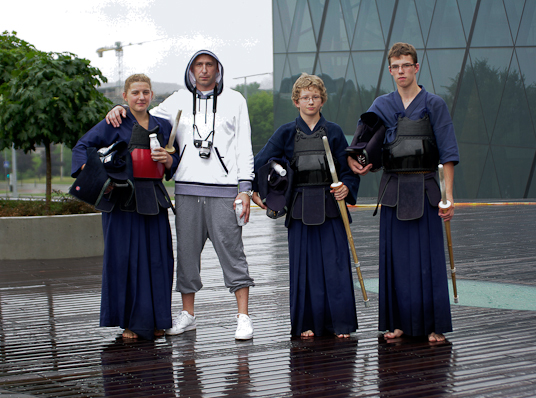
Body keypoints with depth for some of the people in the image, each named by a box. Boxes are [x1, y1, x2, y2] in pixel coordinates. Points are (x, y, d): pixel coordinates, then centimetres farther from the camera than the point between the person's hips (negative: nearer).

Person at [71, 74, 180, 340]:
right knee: (125, 259, -2)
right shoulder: (115, 124, 2)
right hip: (122, 200, -4)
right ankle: (129, 322, 7)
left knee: (157, 260, 2)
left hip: (153, 201, 4)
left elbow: (175, 163, 21)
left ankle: (155, 321, 12)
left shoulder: (162, 126, 14)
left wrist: (168, 160, -2)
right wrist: (94, 176, -14)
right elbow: (82, 147, 1)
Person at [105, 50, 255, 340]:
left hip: (223, 191, -3)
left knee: (231, 250, -6)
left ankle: (243, 317, -4)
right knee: (186, 251, 6)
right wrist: (121, 109, -1)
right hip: (186, 189, 3)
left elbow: (244, 148, 5)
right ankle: (187, 315, 16)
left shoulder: (234, 101, 8)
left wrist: (245, 189, -3)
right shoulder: (179, 101, 14)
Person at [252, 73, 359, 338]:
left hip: (330, 207, 0)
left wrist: (347, 188, -10)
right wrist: (254, 192, -6)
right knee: (304, 265, 1)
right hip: (300, 209, 0)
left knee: (335, 264, -4)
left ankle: (339, 323, 4)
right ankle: (306, 323, 10)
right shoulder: (286, 133, 5)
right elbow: (259, 164, 5)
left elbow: (348, 169, 8)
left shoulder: (333, 132, 6)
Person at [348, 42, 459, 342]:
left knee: (429, 258, -3)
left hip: (424, 189, -3)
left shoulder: (434, 105, 1)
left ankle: (435, 325, 3)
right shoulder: (381, 106, 10)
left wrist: (448, 195, -10)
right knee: (394, 258, 4)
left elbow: (448, 154, -3)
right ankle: (399, 323, 13)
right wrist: (354, 160, -20)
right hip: (393, 190, 3)